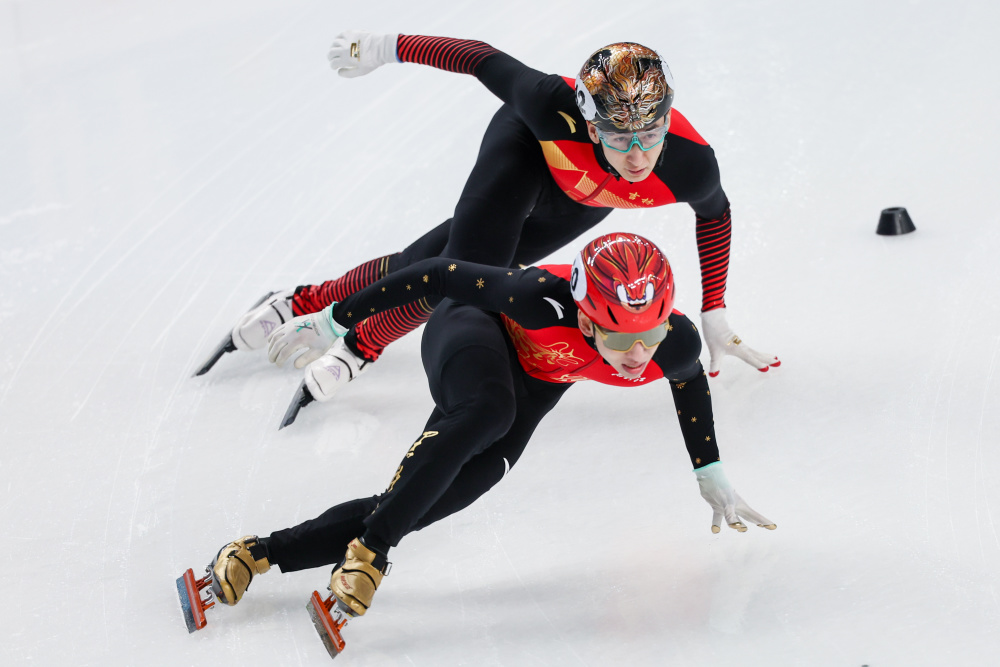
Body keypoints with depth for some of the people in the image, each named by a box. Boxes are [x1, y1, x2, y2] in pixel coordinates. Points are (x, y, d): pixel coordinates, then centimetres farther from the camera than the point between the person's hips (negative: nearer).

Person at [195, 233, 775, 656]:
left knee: (407, 513, -12)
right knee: (489, 411, -42)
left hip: (532, 385, 4)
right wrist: (331, 322, -23)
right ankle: (371, 548, -32)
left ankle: (259, 553, -5)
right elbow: (439, 273, -28)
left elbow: (691, 380, -3)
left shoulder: (676, 345, -30)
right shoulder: (543, 300, -42)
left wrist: (712, 477, 5)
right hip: (473, 334, -4)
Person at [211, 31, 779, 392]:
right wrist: (388, 47, -18)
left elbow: (715, 215, -15)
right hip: (527, 151, -2)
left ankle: (312, 300, 25)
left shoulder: (691, 166, -39)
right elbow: (485, 59, -28)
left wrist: (715, 314, -10)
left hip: (583, 203, 2)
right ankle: (365, 342, 11)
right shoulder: (554, 106, -45)